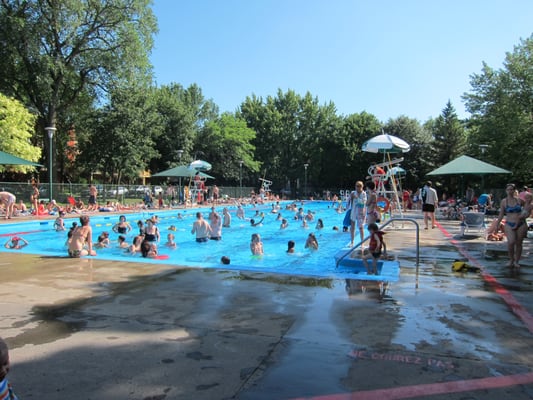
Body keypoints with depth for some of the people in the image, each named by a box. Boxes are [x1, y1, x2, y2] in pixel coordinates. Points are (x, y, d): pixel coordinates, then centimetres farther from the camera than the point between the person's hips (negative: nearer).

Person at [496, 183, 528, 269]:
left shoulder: (519, 200, 2)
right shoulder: (503, 202, 1)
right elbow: (501, 214, 7)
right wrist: (497, 225, 7)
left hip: (520, 224, 1)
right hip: (509, 224, -1)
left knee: (518, 243, 5)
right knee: (511, 242, -19)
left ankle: (516, 261, 20)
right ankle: (511, 260, 0)